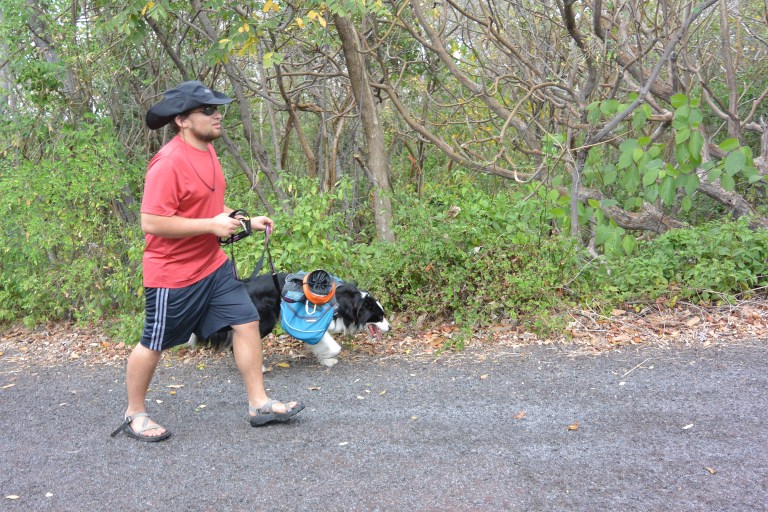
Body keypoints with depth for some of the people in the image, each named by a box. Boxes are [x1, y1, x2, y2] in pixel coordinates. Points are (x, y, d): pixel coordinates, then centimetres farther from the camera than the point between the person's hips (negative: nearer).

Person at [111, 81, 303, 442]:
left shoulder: (206, 150, 6)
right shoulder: (169, 162, -23)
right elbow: (151, 223, -27)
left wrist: (246, 221, 7)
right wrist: (212, 225, -25)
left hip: (214, 266, 8)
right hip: (173, 274, -8)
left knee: (247, 322, 4)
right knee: (153, 345, 8)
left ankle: (259, 404, 14)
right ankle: (134, 415, 29)